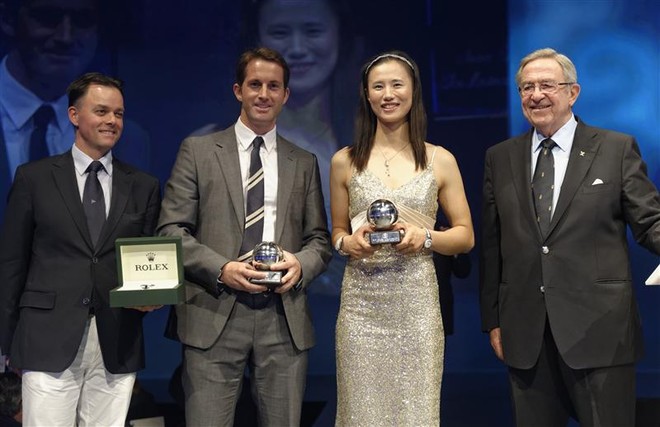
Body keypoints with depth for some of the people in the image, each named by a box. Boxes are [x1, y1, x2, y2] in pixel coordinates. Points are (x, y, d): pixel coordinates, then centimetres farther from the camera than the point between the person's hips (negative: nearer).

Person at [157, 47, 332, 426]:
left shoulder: (304, 163, 15)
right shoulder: (198, 151, 7)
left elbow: (320, 238, 15)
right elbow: (171, 230, 2)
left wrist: (301, 264, -8)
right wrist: (221, 269, -13)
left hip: (285, 319, 3)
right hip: (215, 315, -2)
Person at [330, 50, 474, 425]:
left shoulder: (440, 160, 4)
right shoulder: (345, 161, 5)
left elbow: (465, 236, 7)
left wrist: (424, 237, -11)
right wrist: (347, 243, -8)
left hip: (417, 303, 0)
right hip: (361, 304, 1)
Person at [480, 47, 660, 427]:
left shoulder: (617, 149, 2)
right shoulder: (500, 158, 10)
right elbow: (492, 245, 10)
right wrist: (492, 320, 9)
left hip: (598, 330, -2)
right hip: (525, 335, 3)